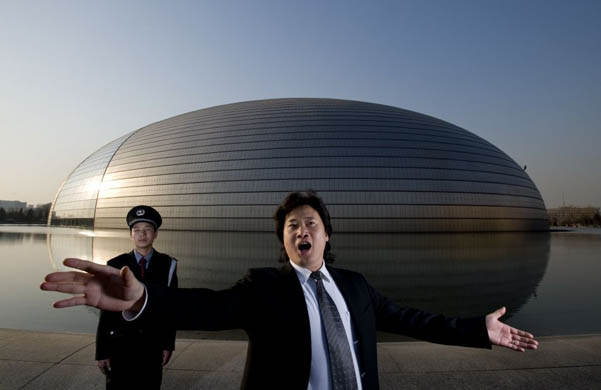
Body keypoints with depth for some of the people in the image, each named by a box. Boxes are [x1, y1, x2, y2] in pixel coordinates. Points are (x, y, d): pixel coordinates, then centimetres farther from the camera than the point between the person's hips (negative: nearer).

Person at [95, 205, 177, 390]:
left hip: (153, 345, 1)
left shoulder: (167, 265, -6)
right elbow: (106, 310, -4)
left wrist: (169, 344, -1)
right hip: (120, 344, 0)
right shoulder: (116, 266, -7)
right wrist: (101, 351, -2)